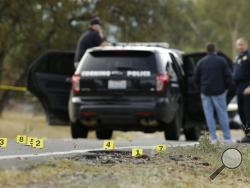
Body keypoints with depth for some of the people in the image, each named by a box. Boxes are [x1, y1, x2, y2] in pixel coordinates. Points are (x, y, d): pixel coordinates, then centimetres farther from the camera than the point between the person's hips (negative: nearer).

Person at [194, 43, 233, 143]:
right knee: (222, 114, 2)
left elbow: (196, 78, 6)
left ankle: (213, 137, 0)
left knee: (209, 114, 5)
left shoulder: (201, 62, 4)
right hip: (218, 92, -2)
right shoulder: (221, 61, -3)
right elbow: (228, 76, -6)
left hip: (205, 92, 2)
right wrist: (225, 87, 9)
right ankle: (227, 138, 1)